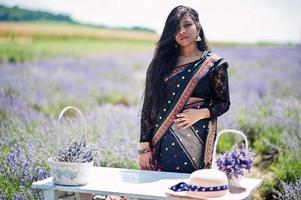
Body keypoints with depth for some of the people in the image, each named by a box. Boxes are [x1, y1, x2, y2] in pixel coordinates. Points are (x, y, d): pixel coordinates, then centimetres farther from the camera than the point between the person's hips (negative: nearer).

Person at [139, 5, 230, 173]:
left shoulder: (214, 63, 1)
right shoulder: (162, 62, 7)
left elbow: (224, 103, 7)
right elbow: (148, 104, 5)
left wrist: (201, 113, -13)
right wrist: (144, 146, 0)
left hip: (195, 141, -2)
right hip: (162, 141, 2)